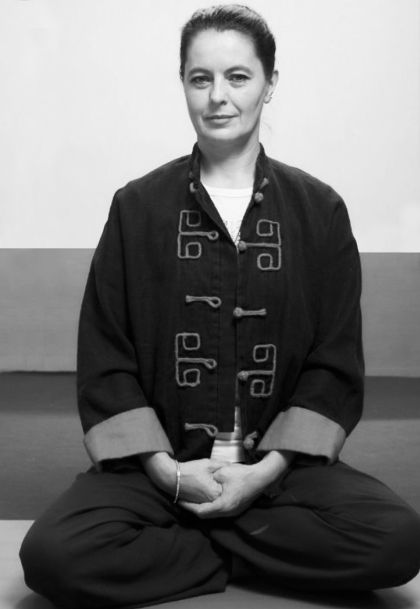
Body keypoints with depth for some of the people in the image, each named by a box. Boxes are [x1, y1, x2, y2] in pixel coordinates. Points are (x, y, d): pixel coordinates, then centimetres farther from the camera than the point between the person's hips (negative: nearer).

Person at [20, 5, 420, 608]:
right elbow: (105, 359, 1)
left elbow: (336, 362, 3)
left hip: (281, 463, 1)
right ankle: (253, 554, -6)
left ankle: (173, 542, -7)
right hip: (158, 463, 0)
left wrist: (267, 468, -10)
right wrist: (162, 466, -11)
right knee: (53, 555, -27)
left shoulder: (319, 209, 4)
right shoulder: (137, 207, 3)